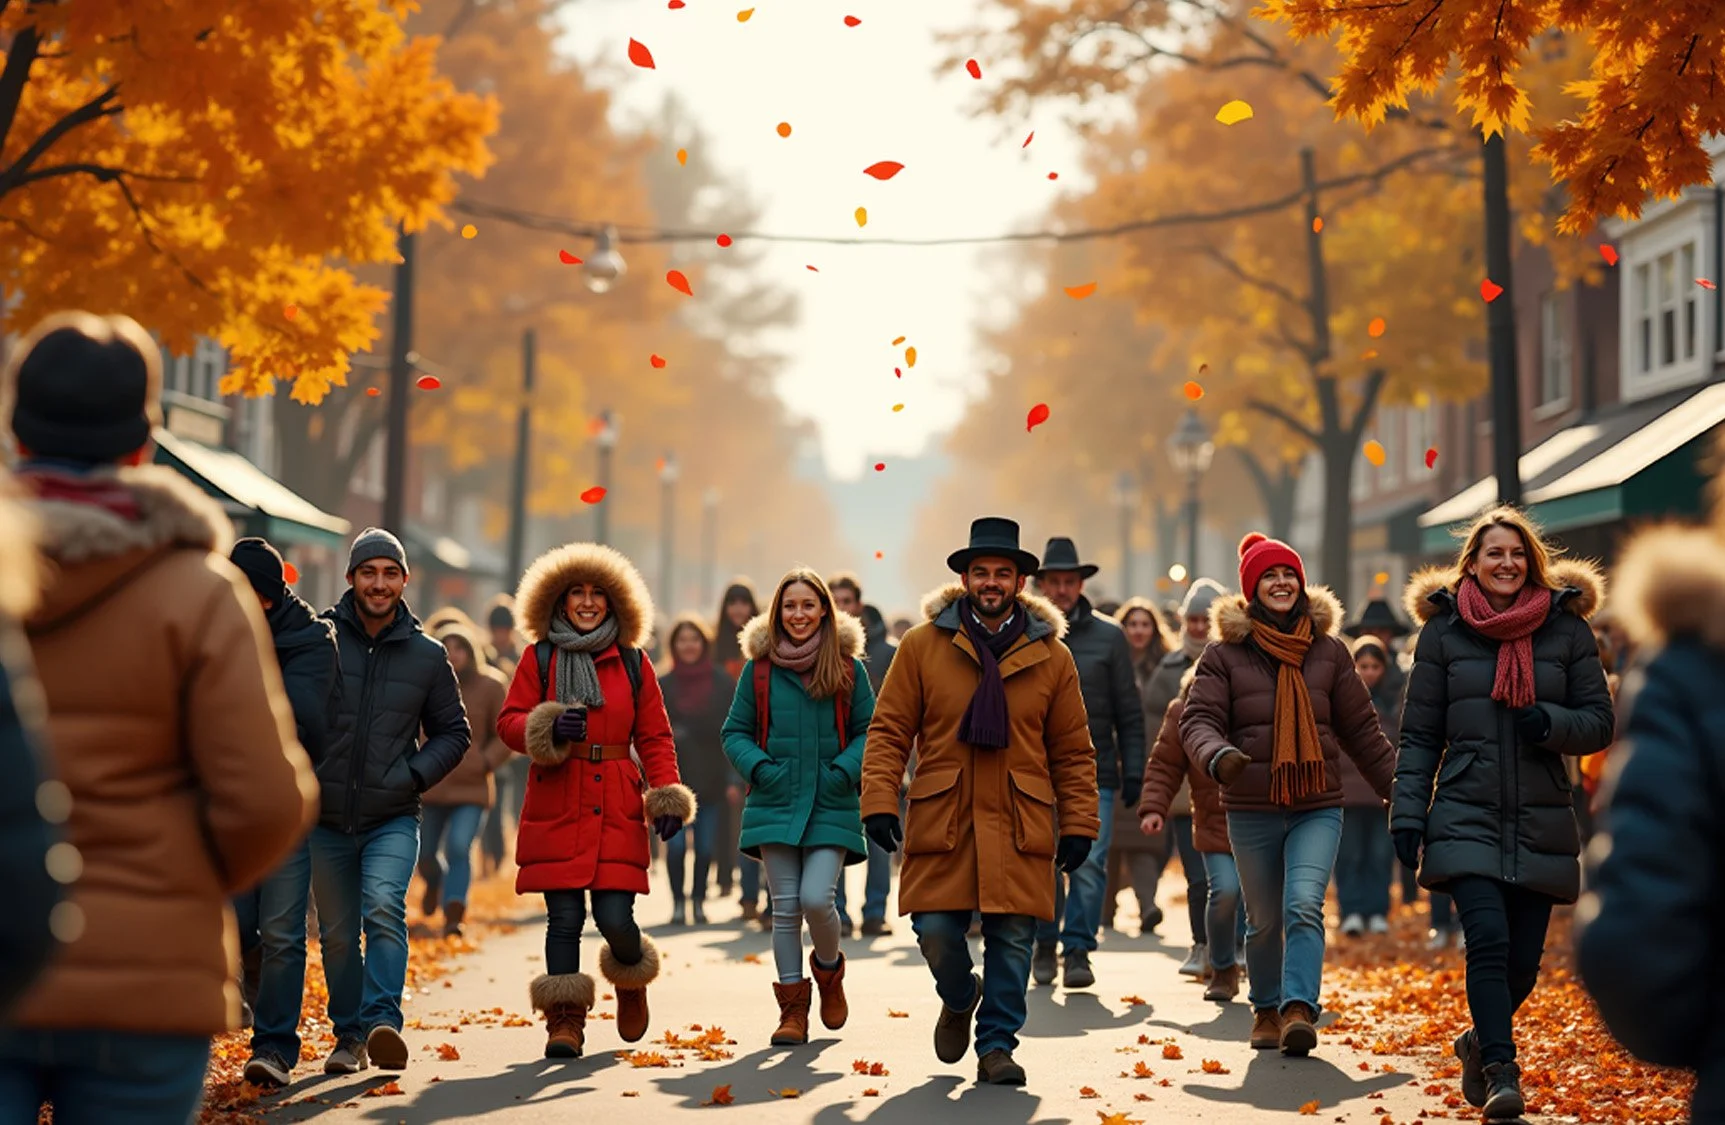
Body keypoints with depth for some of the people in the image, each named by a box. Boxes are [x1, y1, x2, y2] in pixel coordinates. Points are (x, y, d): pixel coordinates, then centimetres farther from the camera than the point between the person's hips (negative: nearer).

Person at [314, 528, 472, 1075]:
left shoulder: (427, 655, 3)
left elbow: (454, 732, 13)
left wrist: (414, 774, -3)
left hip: (393, 818, -1)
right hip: (326, 819, 1)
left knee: (384, 907, -24)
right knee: (337, 934, 9)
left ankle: (382, 1022, -29)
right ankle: (349, 1036, 23)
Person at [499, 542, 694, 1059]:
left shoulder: (633, 663, 9)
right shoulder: (539, 658, 6)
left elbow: (655, 737, 10)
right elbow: (509, 721, 5)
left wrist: (668, 796, -2)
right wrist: (548, 730, -15)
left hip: (617, 811, 1)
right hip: (556, 808, 0)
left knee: (616, 920, -5)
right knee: (565, 918, -5)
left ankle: (632, 981, 28)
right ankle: (564, 1024, 6)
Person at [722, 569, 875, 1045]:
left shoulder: (849, 668, 3)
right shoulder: (759, 668, 4)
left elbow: (869, 732, 7)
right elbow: (735, 732, 9)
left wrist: (845, 770, -8)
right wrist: (758, 767, -7)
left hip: (831, 806, -1)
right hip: (775, 804, 1)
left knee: (817, 899, -13)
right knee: (786, 908, 1)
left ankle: (829, 971, 20)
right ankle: (793, 1009, 12)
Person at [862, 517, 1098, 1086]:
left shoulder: (1051, 656, 7)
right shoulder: (921, 646, 4)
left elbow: (1073, 751, 9)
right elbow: (888, 730, 4)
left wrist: (1079, 824, 3)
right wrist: (879, 801, -8)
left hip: (1020, 825, 1)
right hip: (941, 821, 0)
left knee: (1012, 940, -1)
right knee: (936, 932, -3)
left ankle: (997, 1045, 14)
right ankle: (960, 998, 29)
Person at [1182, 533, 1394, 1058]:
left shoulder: (1329, 651, 5)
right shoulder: (1225, 654, 0)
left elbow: (1361, 729, 10)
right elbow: (1198, 719, -7)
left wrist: (1397, 788, 9)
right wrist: (1218, 756, -29)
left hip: (1317, 808, 0)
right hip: (1251, 811, 0)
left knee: (1304, 906, -19)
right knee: (1264, 920, 11)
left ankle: (1299, 1009, -24)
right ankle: (1267, 1008, 29)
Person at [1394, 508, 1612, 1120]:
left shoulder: (1567, 628, 5)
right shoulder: (1443, 630, 4)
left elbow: (1599, 723, 6)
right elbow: (1419, 736, 6)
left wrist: (1551, 723, -15)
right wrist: (1407, 815, -3)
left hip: (1541, 826, 2)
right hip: (1466, 818, -2)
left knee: (1524, 961, 4)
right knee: (1488, 941, -19)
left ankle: (1482, 1043, 32)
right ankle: (1500, 1073, -16)